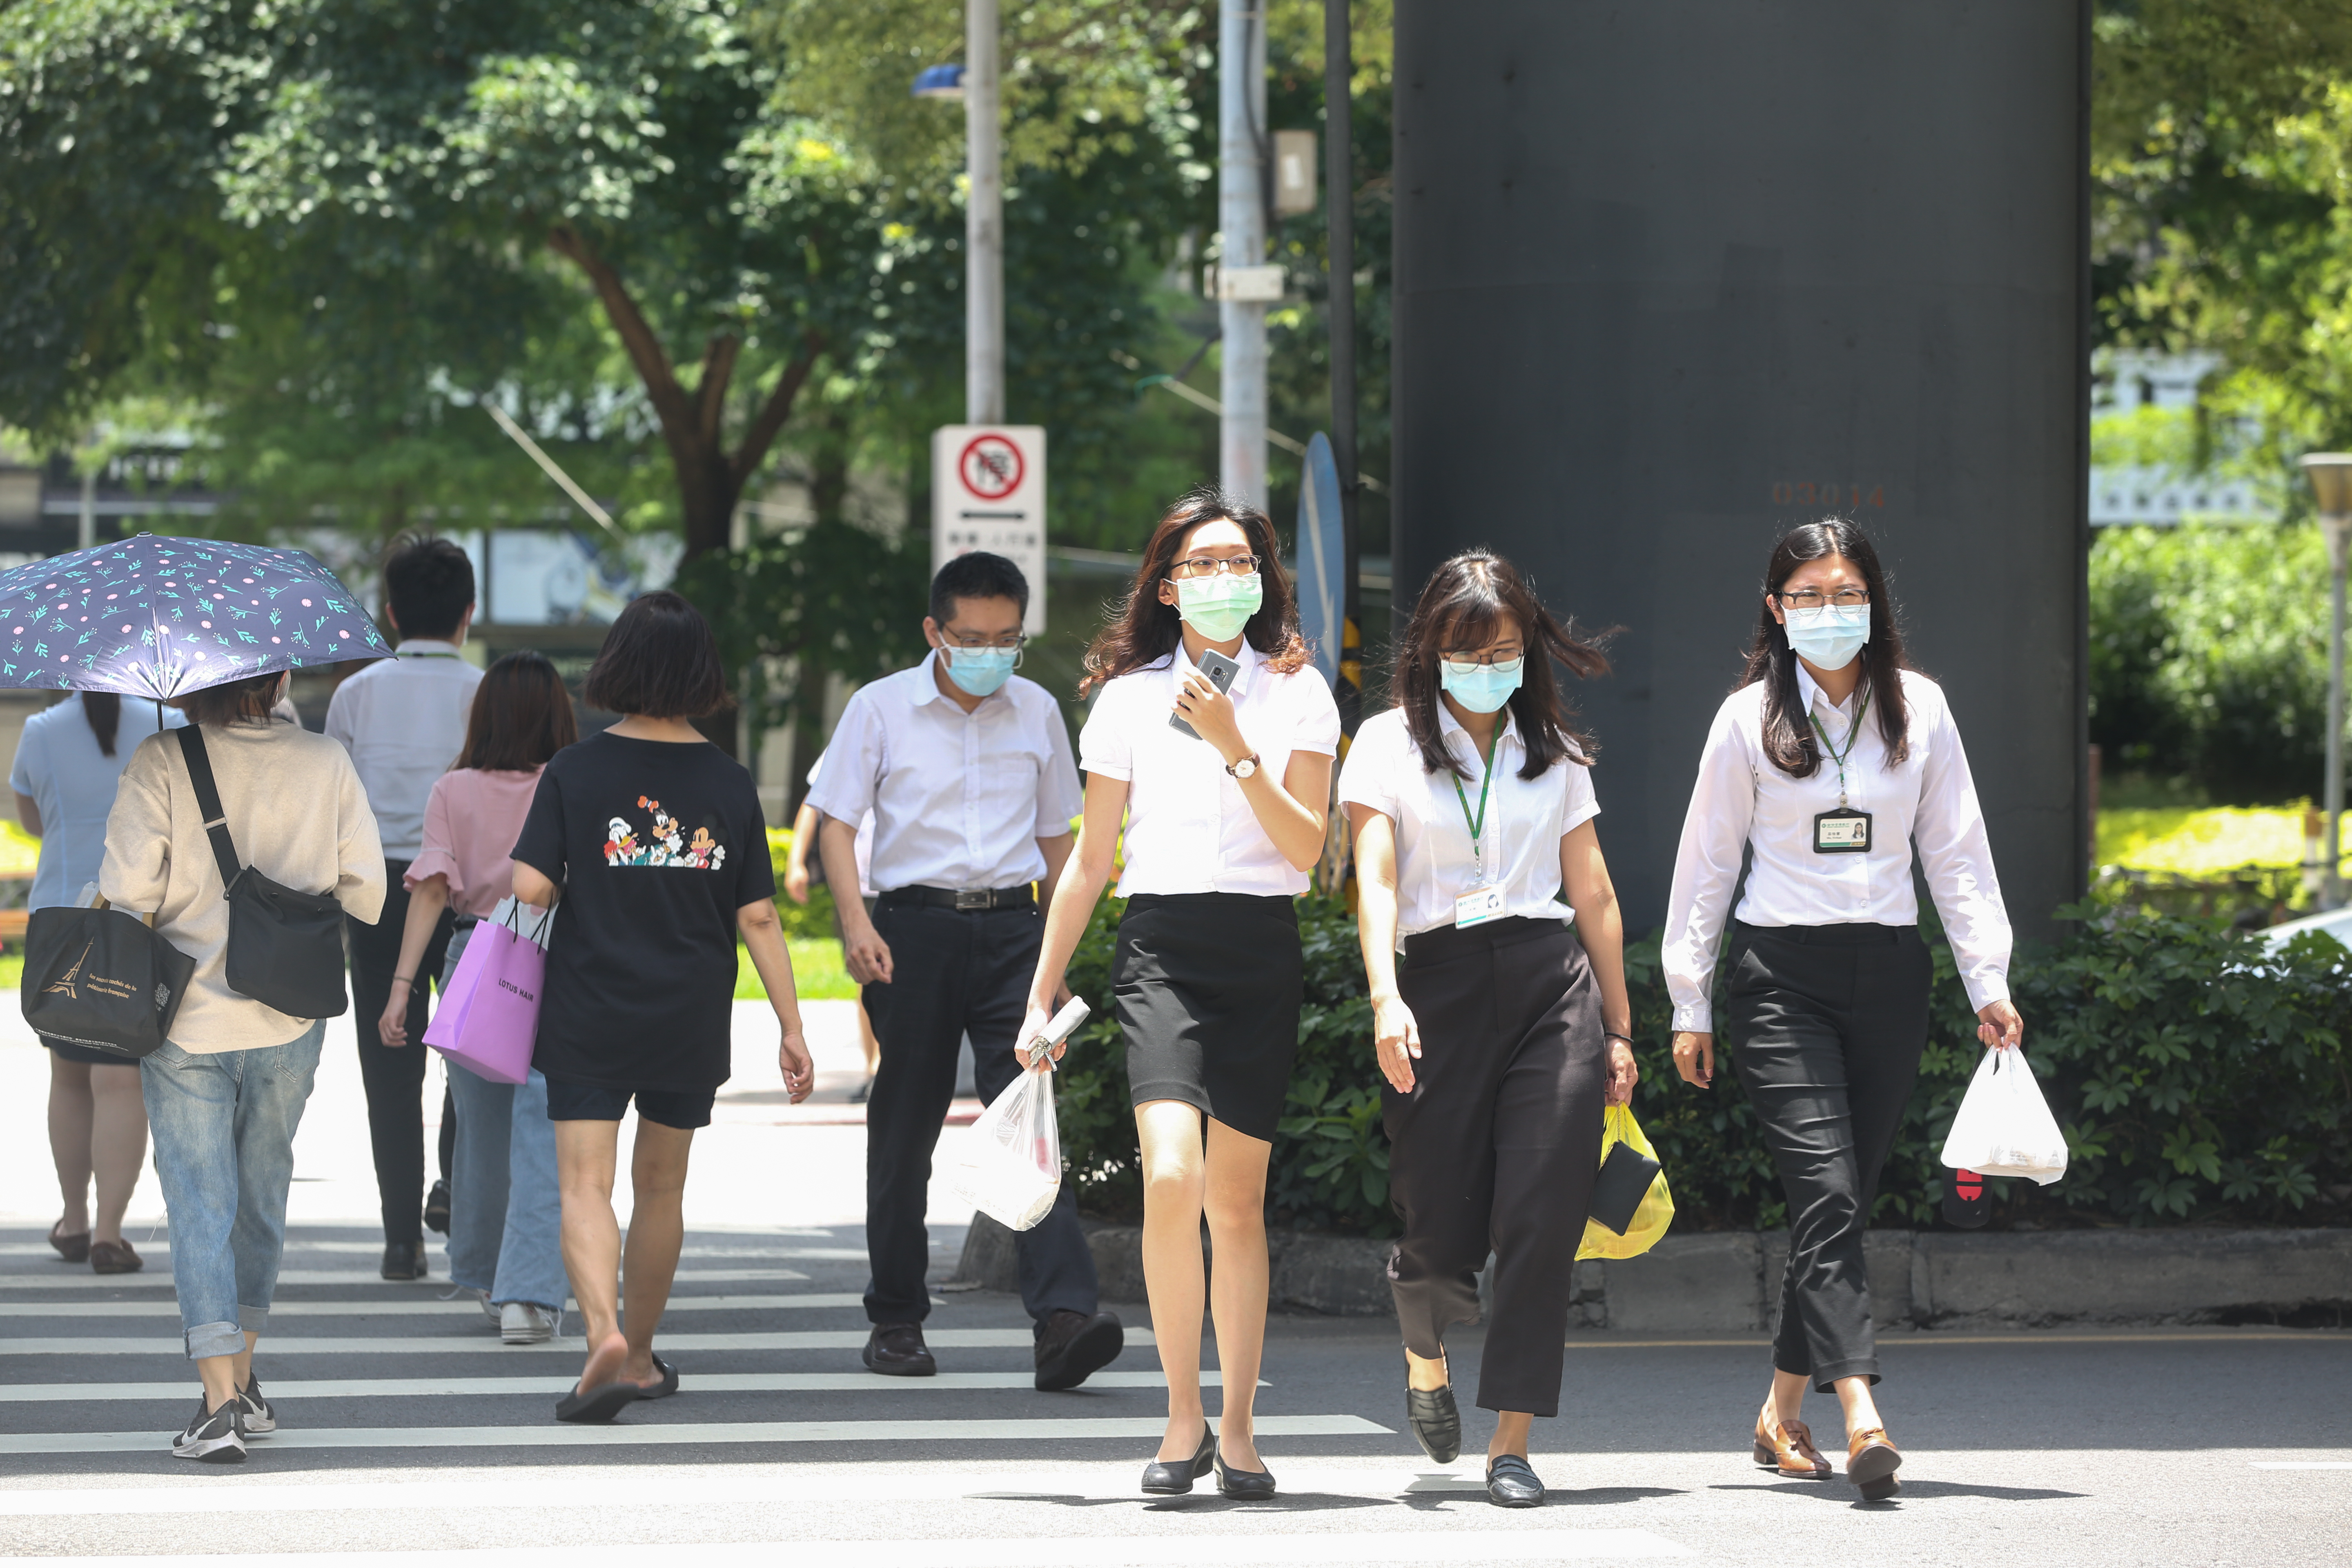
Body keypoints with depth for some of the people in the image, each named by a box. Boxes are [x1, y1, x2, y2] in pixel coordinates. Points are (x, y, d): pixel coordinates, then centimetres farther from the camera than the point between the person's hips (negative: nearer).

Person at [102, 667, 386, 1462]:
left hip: (186, 1018, -3)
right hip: (289, 1020, 3)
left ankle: (219, 1403, -9)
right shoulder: (326, 763, -2)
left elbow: (128, 887, -16)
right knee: (261, 1196, 19)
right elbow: (366, 890, -1)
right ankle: (243, 1382, 26)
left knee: (201, 1205, 0)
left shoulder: (161, 763, -11)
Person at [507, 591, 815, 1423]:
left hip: (588, 1015, -2)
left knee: (585, 1183, -5)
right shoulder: (728, 783, -1)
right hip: (692, 1021, 2)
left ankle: (604, 1335, -27)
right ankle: (641, 1356, 28)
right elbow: (758, 917, 0)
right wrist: (791, 1028, 4)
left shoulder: (576, 771, -6)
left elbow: (530, 888, -11)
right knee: (661, 1184, 17)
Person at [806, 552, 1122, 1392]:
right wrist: (855, 923, -16)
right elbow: (837, 821, -1)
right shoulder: (881, 709, 1)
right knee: (904, 1132, 5)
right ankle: (896, 1319, 18)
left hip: (1010, 927, 1)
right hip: (916, 922, -1)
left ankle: (1063, 1319, -24)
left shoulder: (1037, 712, 11)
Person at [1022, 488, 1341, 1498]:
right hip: (1160, 949, 0)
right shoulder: (1129, 697, 8)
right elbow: (1092, 857, 13)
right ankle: (1183, 1421, -10)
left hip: (1261, 954, 0)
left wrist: (1237, 751, -15)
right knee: (1170, 1179, -19)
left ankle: (1237, 1432, 12)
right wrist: (1041, 995, 12)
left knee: (1237, 1201, 2)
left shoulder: (1298, 694, 6)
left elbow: (1306, 848, -3)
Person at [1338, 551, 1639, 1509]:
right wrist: (1385, 999, -20)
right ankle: (1425, 1355, 34)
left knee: (1542, 1222, -9)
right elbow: (1375, 879, -6)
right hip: (1439, 987, -2)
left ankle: (1512, 1444, -6)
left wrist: (1619, 1028, 14)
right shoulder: (1389, 745, 6)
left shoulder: (1556, 753, 15)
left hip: (1552, 983, 2)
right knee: (1443, 1233, -2)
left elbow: (1594, 897, 18)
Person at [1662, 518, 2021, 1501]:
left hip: (1889, 976, 3)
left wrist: (1989, 984, 4)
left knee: (1844, 1199, 5)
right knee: (1826, 1192, -15)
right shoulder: (1749, 718, 3)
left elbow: (1957, 854, 10)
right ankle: (1861, 1419, -26)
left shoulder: (1919, 710, 8)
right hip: (1780, 976, -3)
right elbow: (1707, 864, 7)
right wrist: (1690, 1006, 5)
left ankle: (1783, 1413, 19)